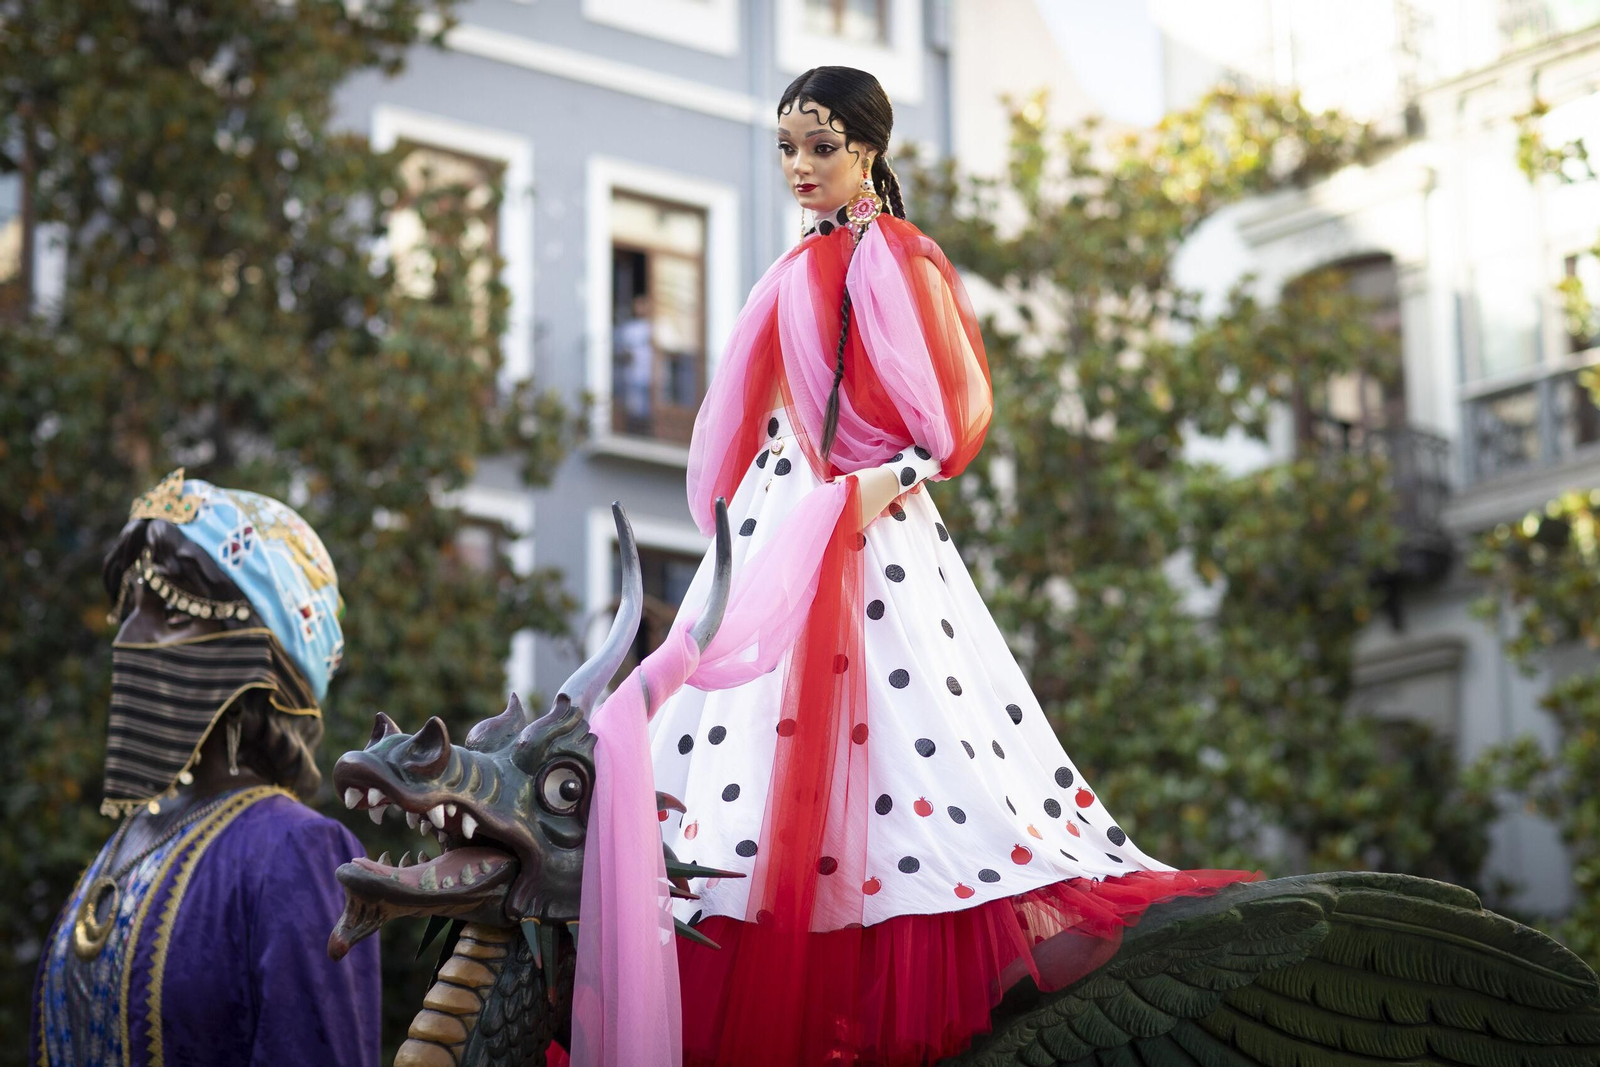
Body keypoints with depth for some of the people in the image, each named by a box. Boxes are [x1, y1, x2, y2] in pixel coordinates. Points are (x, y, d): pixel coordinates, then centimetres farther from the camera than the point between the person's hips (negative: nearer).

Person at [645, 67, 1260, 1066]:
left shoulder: (896, 259, -3)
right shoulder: (800, 271, 19)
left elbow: (953, 415, -9)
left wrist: (886, 482, -21)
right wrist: (734, 512, 18)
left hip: (868, 527, -8)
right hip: (776, 528, 8)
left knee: (894, 726, -16)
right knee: (753, 725, 1)